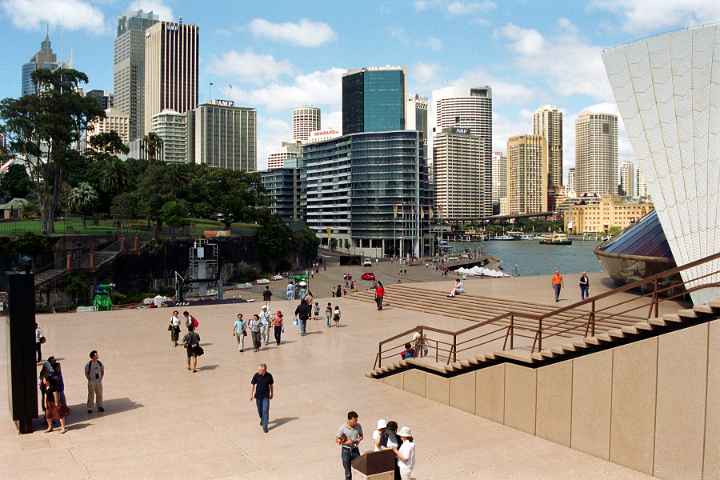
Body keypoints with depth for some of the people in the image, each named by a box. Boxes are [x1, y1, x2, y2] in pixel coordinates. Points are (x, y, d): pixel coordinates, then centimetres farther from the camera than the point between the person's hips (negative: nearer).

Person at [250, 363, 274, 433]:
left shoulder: (269, 376, -10)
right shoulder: (256, 375, -10)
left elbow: (271, 385, 3)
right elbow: (253, 385, -2)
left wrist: (271, 394, 11)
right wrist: (251, 394, -3)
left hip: (266, 396, -2)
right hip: (258, 395, 2)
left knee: (265, 410, -9)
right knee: (260, 410, 16)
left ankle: (265, 426, -4)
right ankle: (262, 419, 45)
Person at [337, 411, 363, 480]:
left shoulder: (358, 426, -9)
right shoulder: (343, 428, -17)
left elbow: (361, 436, 8)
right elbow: (337, 440, -9)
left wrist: (359, 439, -14)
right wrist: (346, 442, -24)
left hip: (355, 450, 2)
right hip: (346, 450, -2)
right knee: (348, 471, 8)